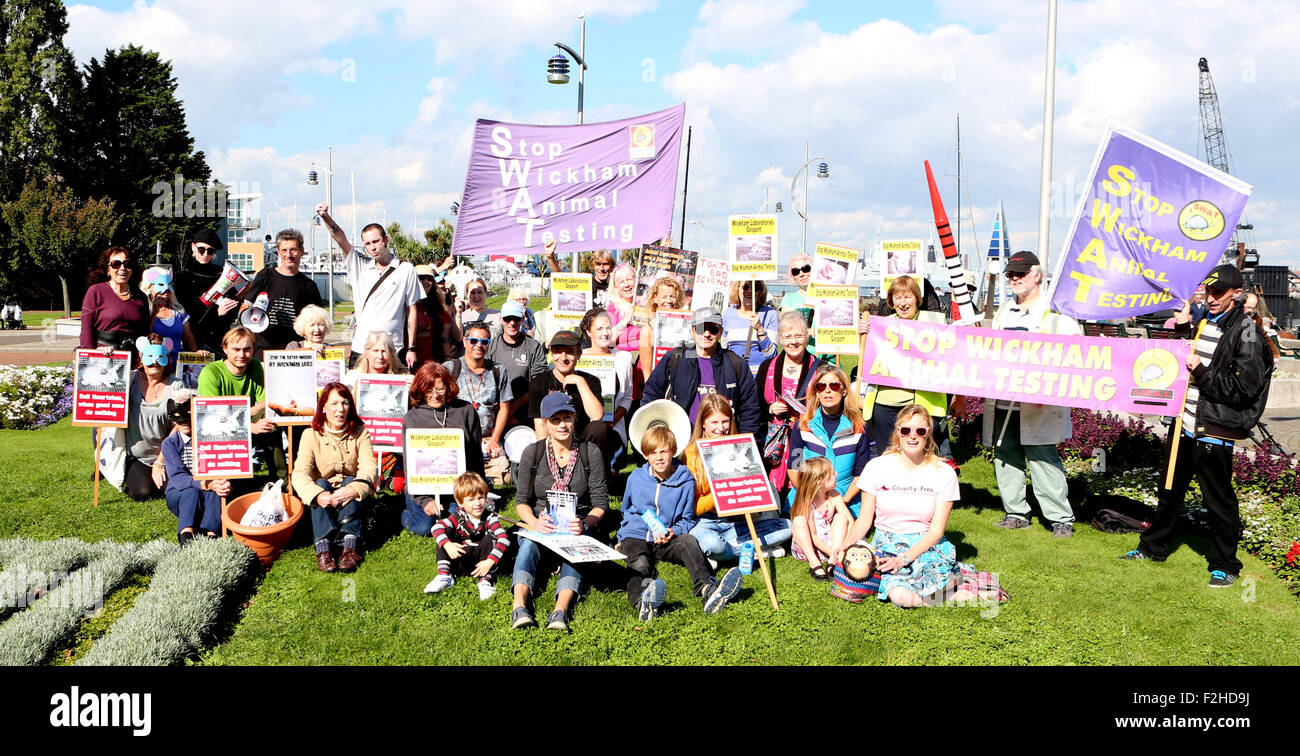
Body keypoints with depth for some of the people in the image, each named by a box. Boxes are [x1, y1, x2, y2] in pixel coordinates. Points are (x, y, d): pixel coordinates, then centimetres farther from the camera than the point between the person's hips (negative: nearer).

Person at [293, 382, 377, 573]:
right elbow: (300, 473, -19)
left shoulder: (360, 433, 0)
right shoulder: (311, 435, -3)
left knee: (351, 482, -28)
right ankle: (322, 548, -47)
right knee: (321, 484, -29)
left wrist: (355, 489, -39)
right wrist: (317, 495, -41)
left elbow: (369, 467, -16)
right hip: (323, 499, 0)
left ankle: (350, 545, -45)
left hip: (351, 499, 0)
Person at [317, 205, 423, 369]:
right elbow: (341, 239, -3)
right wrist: (325, 217, -21)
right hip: (360, 349, 2)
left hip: (394, 350, -2)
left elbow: (411, 310, 5)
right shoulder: (360, 265, 11)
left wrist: (411, 348, 3)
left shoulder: (406, 269, 4)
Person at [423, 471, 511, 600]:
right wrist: (447, 545, -42)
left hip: (481, 563, -2)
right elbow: (437, 527, -23)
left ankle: (485, 581, -28)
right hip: (460, 562, 2)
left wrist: (489, 562, -38)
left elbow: (504, 539, -28)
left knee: (490, 537, -26)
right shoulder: (459, 517, -8)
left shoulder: (490, 518, -14)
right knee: (445, 532, -14)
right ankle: (444, 576, -19)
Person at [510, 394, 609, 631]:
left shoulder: (590, 453, 2)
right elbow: (521, 500, 4)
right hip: (539, 525, 1)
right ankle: (519, 607, -52)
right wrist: (534, 522, -18)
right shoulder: (532, 453, 4)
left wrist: (585, 524, -20)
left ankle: (561, 611, -54)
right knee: (529, 546, -33)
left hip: (577, 527, -1)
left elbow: (601, 502, 1)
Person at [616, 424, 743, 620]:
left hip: (666, 540, 0)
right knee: (639, 564, -35)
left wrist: (673, 532, -10)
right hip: (635, 537, 0)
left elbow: (687, 519, 11)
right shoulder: (635, 478, 7)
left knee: (689, 541, -33)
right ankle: (642, 602, -69)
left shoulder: (685, 481, 3)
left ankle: (708, 590, -57)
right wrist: (622, 539, 17)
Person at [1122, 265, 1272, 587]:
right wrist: (1182, 330, 3)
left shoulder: (1245, 332, -12)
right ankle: (1153, 547, 34)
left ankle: (1225, 566, 19)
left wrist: (1202, 372, -20)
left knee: (1219, 501, 4)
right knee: (1170, 490, 20)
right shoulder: (1200, 320, 9)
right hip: (1184, 425, 7)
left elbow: (1242, 389, -16)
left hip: (1214, 432, -7)